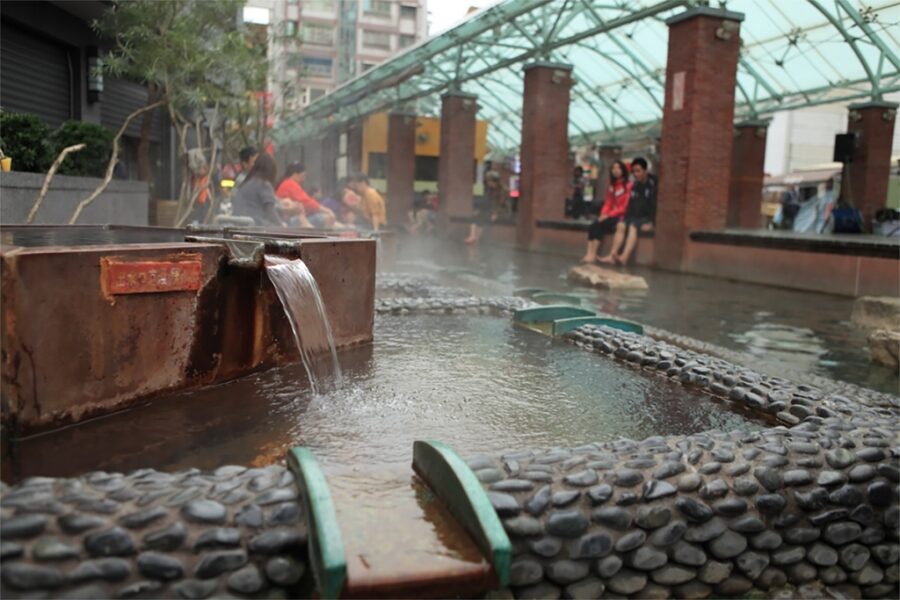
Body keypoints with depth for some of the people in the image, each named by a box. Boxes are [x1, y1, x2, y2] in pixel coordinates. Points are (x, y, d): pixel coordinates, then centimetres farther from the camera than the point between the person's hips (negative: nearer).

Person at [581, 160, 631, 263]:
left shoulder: (629, 186, -8)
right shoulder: (611, 186, 16)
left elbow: (626, 207, -13)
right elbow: (608, 203, 13)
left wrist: (609, 215, -18)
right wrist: (603, 214, -7)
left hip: (622, 216, -6)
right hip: (610, 216, 6)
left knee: (600, 226, -27)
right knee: (593, 226, -21)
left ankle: (592, 254, -23)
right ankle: (590, 254, -32)